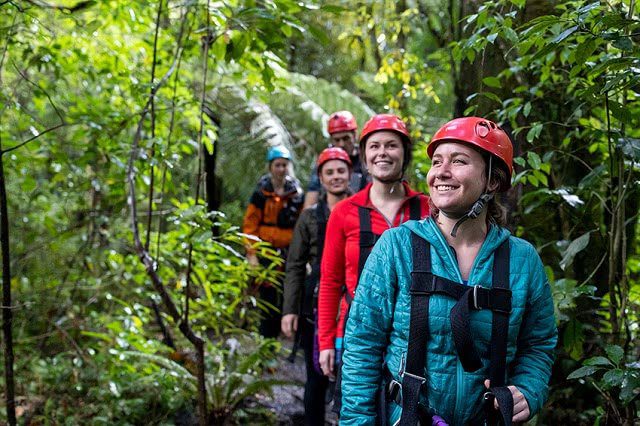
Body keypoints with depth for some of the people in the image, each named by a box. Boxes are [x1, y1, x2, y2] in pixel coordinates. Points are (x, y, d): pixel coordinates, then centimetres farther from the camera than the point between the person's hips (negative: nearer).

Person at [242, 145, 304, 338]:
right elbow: (250, 224, -1)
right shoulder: (261, 192, 1)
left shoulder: (297, 193, 8)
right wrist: (251, 254, -8)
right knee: (268, 297, 0)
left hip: (290, 251, 2)